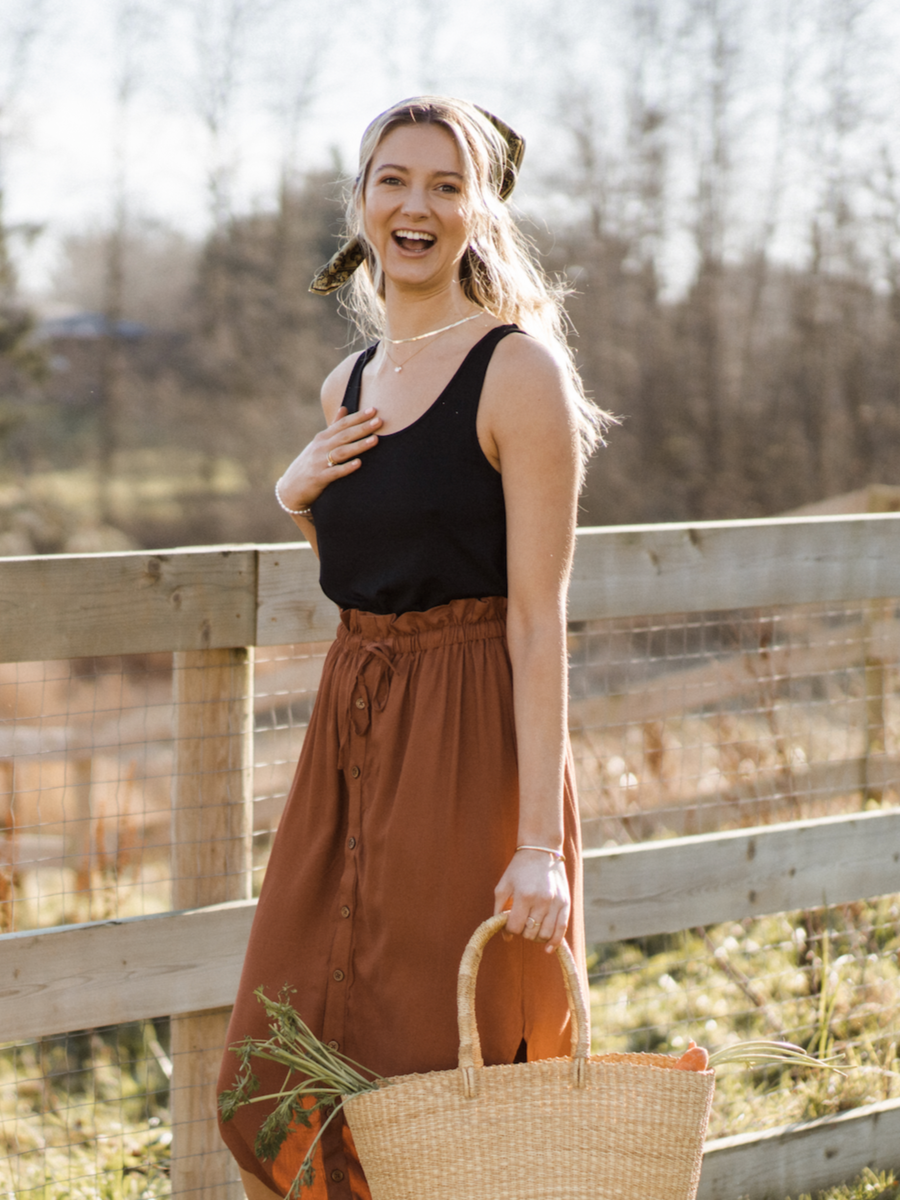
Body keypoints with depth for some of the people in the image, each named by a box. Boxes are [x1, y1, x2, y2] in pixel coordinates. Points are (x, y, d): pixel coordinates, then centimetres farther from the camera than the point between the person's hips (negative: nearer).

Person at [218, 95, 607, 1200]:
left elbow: (537, 616, -14)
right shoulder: (348, 387, 12)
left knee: (444, 1077, -1)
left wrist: (540, 839, -19)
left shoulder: (519, 372, -10)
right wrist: (300, 496, 3)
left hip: (471, 737, -7)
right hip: (350, 733, 7)